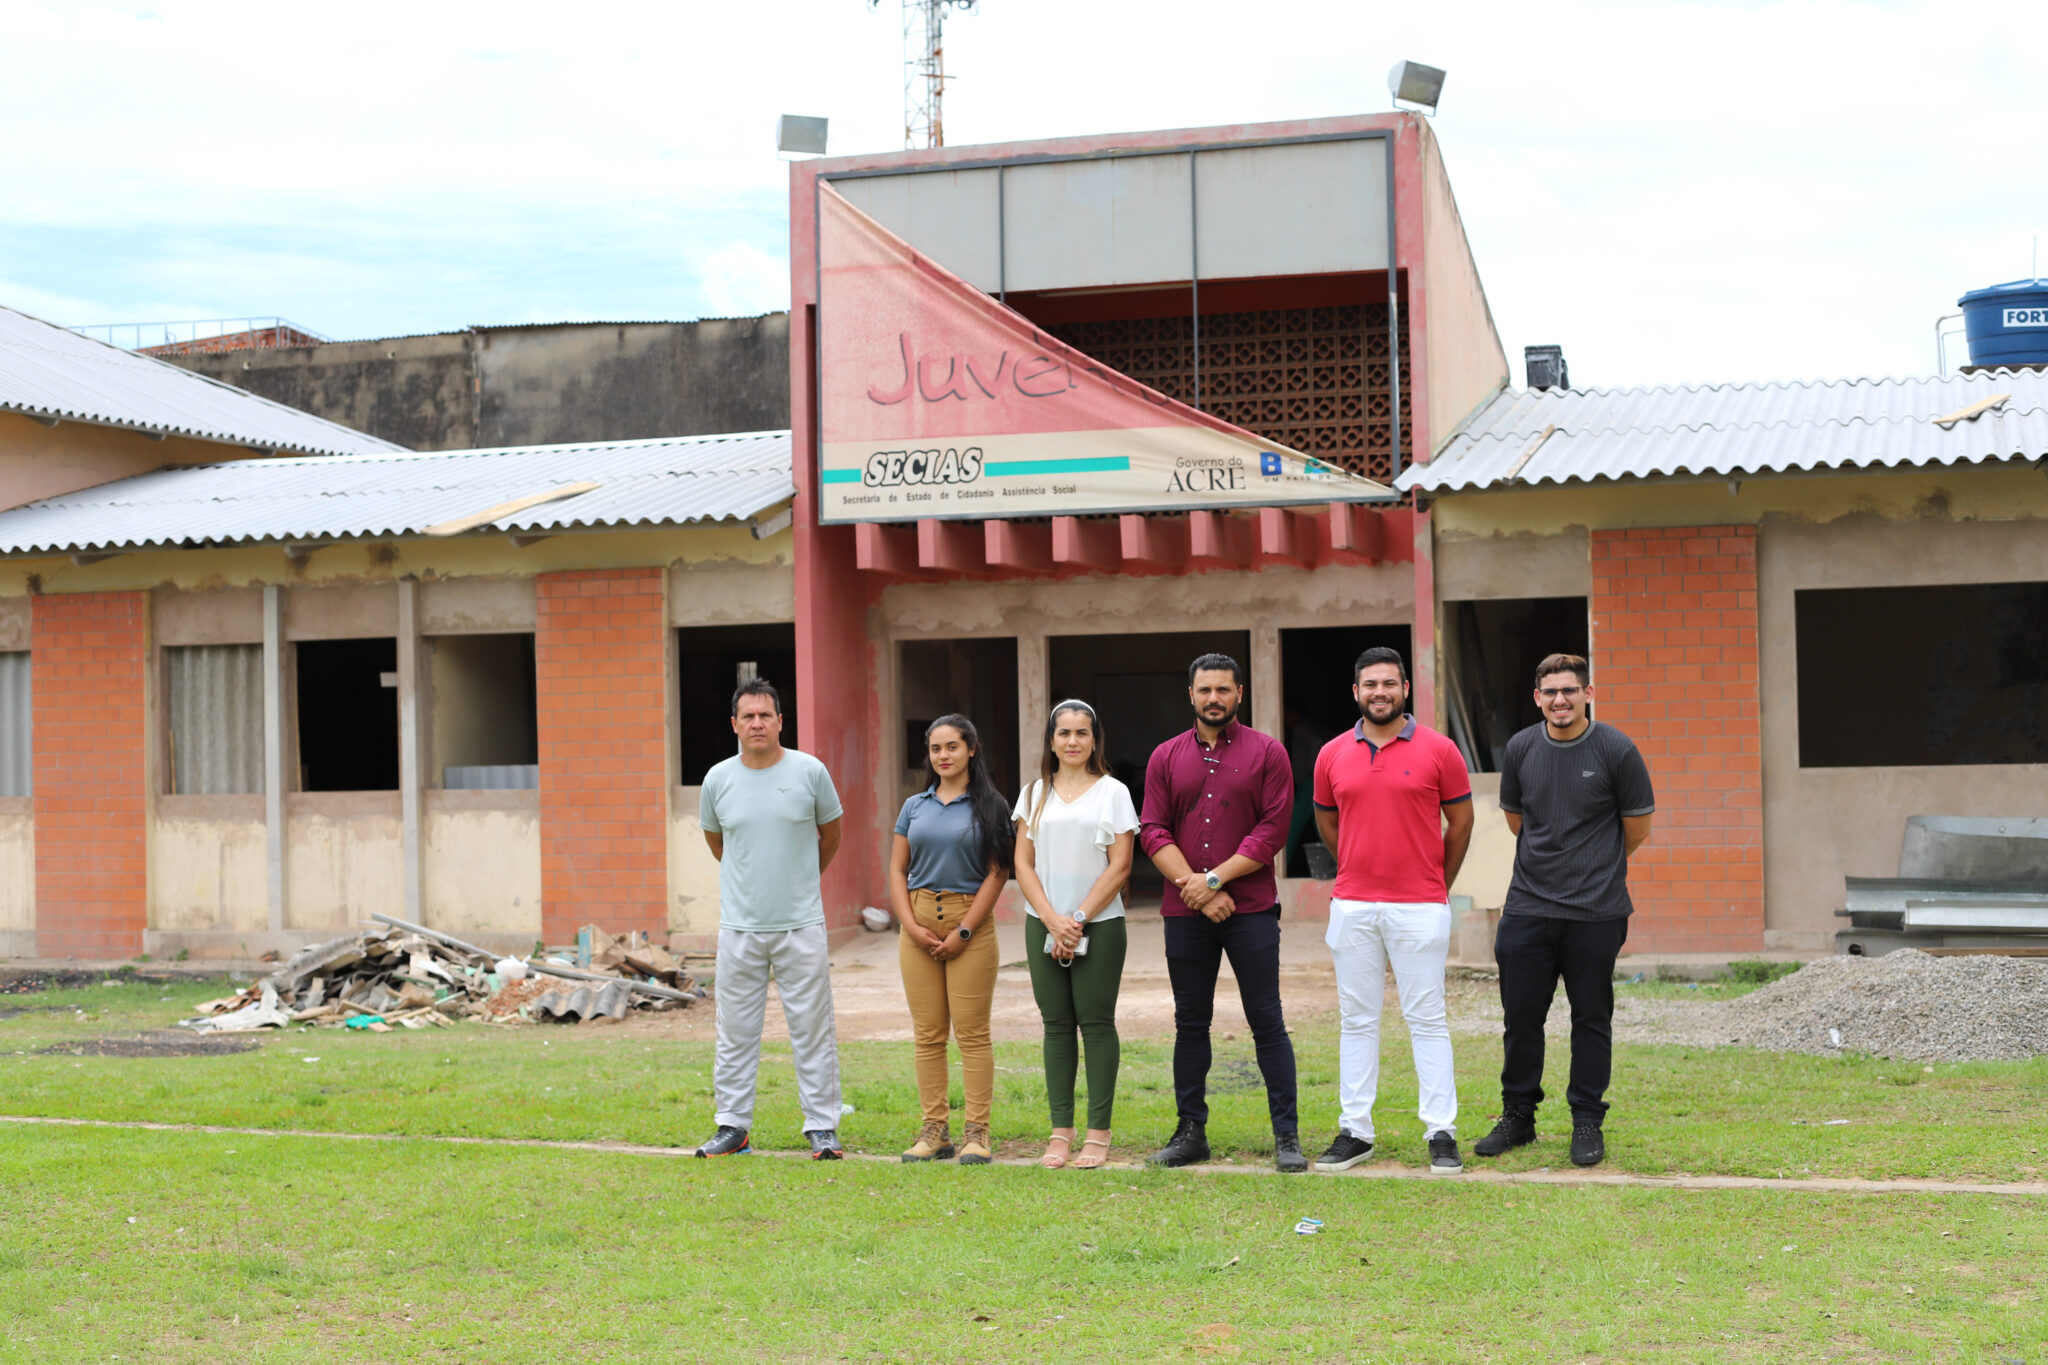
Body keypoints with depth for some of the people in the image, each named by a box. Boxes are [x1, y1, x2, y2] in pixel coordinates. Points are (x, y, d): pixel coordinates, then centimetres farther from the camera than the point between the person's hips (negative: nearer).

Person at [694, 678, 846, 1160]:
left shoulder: (809, 772, -3)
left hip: (801, 925, -1)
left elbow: (830, 834, 13)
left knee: (812, 1029, 1)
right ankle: (733, 1126, 15)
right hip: (739, 926, 1)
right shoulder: (718, 780, 1)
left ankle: (822, 1128, 8)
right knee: (735, 1031, 6)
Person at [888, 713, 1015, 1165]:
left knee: (972, 1033, -4)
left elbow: (997, 873, -4)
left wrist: (964, 932, -10)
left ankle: (976, 1133, -1)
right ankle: (935, 1130, 10)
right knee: (928, 1034, 5)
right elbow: (897, 869, 11)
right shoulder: (915, 807, 13)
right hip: (920, 926, 4)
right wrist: (912, 926, -3)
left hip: (970, 921, -4)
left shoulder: (990, 806, 1)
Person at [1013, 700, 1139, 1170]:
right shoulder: (1035, 795, 11)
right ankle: (1060, 1132, 7)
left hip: (1099, 924, -3)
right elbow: (1023, 864, 6)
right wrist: (1053, 921, -7)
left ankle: (1098, 1133, -1)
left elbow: (1119, 867, -3)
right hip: (1044, 924, 3)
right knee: (1056, 1023, 3)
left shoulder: (1113, 792, 2)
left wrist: (1079, 919, -10)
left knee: (1096, 1021, -4)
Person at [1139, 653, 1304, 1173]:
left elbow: (1273, 829, -6)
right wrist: (1192, 886, -10)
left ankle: (1286, 1135, 1)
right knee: (1190, 1023, 7)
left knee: (1267, 1022, -3)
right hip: (1185, 914, 3)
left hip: (1251, 910, -3)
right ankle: (1191, 1131, 15)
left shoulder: (1266, 753, 2)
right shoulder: (1166, 757, 10)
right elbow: (1153, 832, 4)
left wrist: (1214, 879, -12)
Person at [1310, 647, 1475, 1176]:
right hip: (1352, 908, 3)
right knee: (1356, 1020, 7)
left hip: (1420, 908, -3)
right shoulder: (1333, 755, 6)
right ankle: (1354, 1131, 12)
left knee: (1426, 1019, -1)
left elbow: (1460, 821, 7)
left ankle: (1441, 1133, 2)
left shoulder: (1438, 750, -2)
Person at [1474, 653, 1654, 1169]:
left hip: (1595, 913, -3)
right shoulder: (1520, 749, 4)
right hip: (1527, 908, 3)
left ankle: (1587, 1123, 14)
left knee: (1591, 1019, 4)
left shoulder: (1616, 751, -6)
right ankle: (1517, 1117, 20)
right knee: (1521, 1017, 7)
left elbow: (1637, 827, 5)